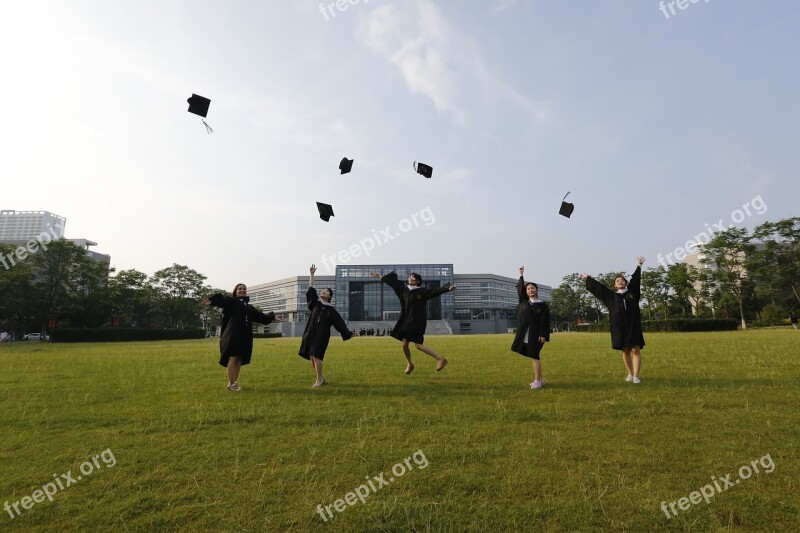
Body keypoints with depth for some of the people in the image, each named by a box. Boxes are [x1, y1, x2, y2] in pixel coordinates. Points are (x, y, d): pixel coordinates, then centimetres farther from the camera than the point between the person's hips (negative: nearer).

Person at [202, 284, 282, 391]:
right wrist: (211, 301, -41)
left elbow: (261, 316, 29)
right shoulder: (231, 301, 1)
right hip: (233, 334, -6)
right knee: (233, 357, -8)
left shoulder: (249, 307, 21)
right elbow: (221, 301, -21)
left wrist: (272, 318, 33)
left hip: (245, 336, 7)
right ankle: (231, 384, -2)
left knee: (239, 358, 8)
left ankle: (235, 382, 16)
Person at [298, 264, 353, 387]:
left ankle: (319, 379, -3)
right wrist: (311, 274, 8)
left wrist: (348, 333, -7)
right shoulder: (315, 303, 14)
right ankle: (321, 378, 18)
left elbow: (339, 322, 1)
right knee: (311, 357, 5)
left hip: (322, 335, -5)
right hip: (311, 333, 5)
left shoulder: (331, 310, 4)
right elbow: (311, 289, 12)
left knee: (316, 355, -14)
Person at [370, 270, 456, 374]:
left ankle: (441, 359, -3)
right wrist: (381, 277, 28)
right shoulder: (404, 288, 7)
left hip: (418, 321, -6)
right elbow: (393, 282, 19)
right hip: (406, 320, 6)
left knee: (418, 345, -13)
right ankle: (410, 364, 30)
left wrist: (448, 288, -33)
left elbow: (435, 291, -19)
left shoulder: (422, 291, -8)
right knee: (404, 344, 4)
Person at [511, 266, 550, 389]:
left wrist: (543, 335, -15)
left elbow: (545, 321, -7)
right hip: (525, 334, 5)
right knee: (533, 356, 10)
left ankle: (537, 381, -1)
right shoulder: (524, 302, 9)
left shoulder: (542, 305, -3)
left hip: (536, 334, -5)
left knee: (534, 356, -6)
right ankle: (539, 379, 19)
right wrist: (521, 275, 4)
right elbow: (519, 288, 9)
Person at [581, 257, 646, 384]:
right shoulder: (612, 296, 12)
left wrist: (639, 266, 8)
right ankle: (630, 374, 21)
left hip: (633, 325, -1)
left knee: (635, 350, -7)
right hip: (619, 327, 1)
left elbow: (635, 279, 11)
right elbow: (599, 287, 18)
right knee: (625, 351, 8)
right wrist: (588, 278, 23)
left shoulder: (632, 292, 12)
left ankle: (636, 376, -8)